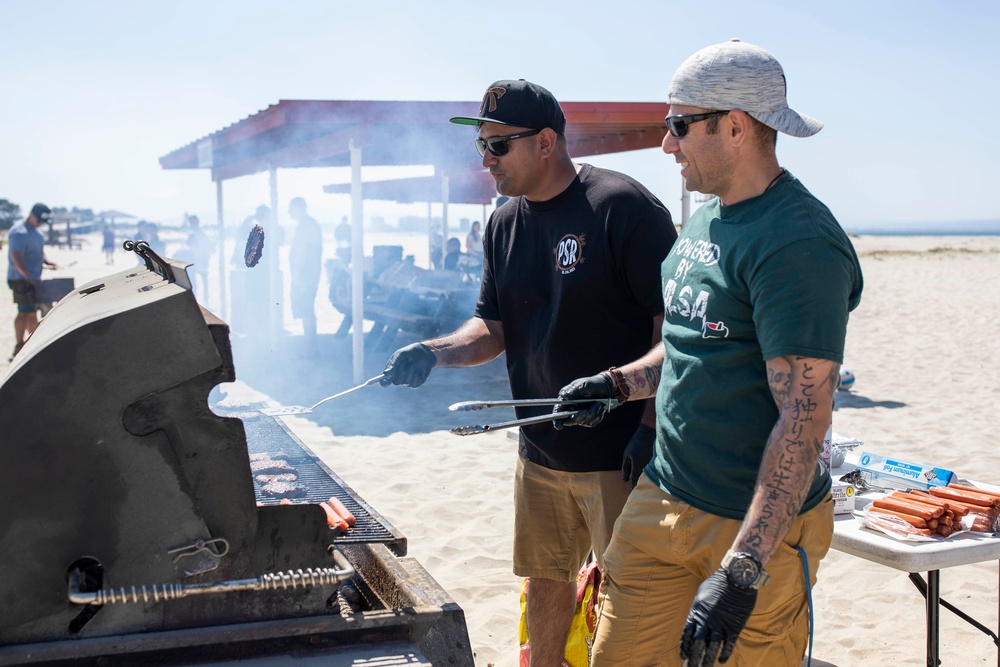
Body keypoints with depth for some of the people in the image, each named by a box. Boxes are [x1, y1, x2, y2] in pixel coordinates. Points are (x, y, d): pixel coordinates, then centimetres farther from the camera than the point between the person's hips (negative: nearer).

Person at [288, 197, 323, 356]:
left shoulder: (304, 226, -13)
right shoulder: (313, 224, 18)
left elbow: (302, 252, -20)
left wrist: (297, 275, -20)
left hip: (304, 275, -10)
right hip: (310, 274, 10)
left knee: (305, 312, -8)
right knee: (308, 311, 14)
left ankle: (309, 349, -7)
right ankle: (310, 347, 19)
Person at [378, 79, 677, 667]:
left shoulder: (623, 206, -14)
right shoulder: (504, 225, 9)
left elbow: (672, 320, -15)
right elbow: (493, 328, 12)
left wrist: (653, 427, -19)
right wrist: (435, 352, -8)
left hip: (620, 454, -7)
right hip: (540, 451, 7)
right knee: (547, 579, 20)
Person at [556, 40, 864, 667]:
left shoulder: (797, 243, -19)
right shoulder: (706, 221, 10)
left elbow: (804, 420, -24)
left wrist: (742, 571, -27)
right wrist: (620, 382, 7)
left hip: (757, 525, -8)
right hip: (662, 499, 8)